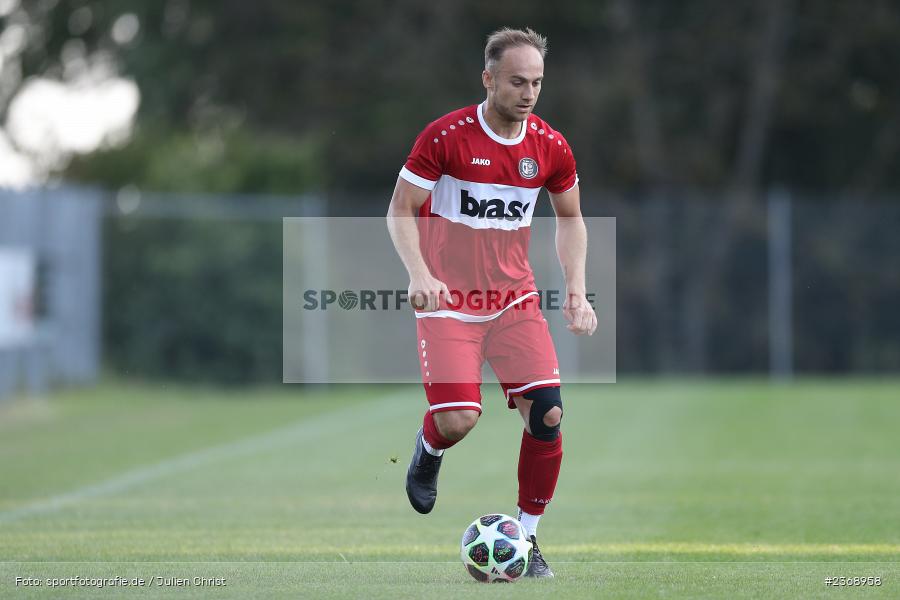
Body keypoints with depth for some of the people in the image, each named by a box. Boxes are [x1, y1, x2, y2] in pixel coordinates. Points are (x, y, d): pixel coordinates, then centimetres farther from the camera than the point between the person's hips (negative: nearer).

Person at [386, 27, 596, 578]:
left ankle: (527, 536, 6)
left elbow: (570, 219, 14)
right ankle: (428, 451, 21)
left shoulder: (551, 148, -1)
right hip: (448, 300, -3)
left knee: (548, 415, -12)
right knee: (459, 418, -18)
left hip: (515, 300, 3)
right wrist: (420, 274, -21)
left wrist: (577, 291, 2)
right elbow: (401, 211, -6)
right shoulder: (446, 136, -12)